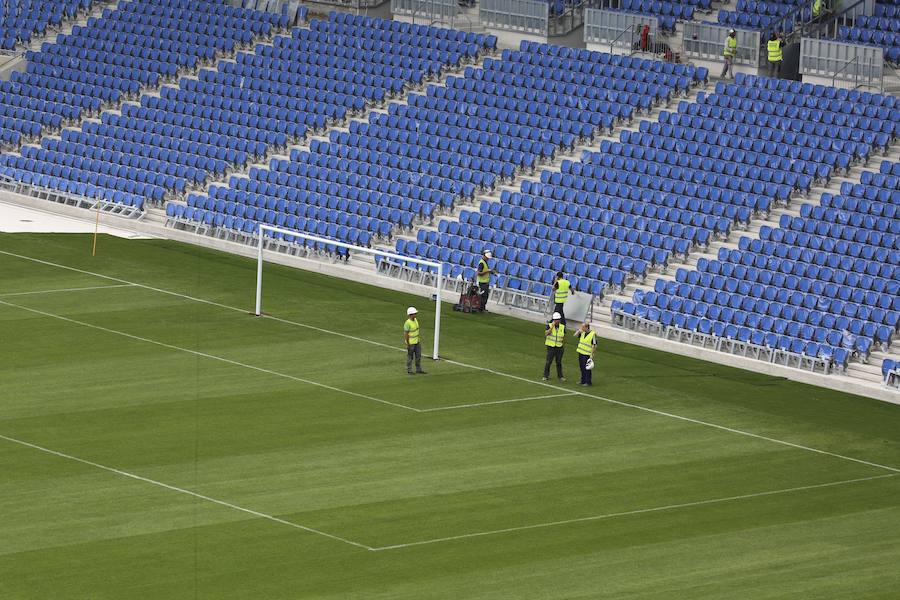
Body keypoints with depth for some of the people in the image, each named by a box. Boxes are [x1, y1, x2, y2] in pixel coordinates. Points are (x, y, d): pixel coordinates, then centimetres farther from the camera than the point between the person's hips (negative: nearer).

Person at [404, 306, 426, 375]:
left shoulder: (415, 320, 0)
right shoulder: (407, 323, -24)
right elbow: (405, 334, -20)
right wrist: (408, 344, -17)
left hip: (416, 342, 8)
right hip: (411, 343, -8)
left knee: (418, 356, 13)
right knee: (410, 357, 5)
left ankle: (418, 369, 23)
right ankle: (409, 370, 17)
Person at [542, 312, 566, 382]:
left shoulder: (562, 327, 2)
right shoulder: (549, 325, -6)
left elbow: (564, 337, 13)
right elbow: (546, 334, -20)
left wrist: (564, 345, 12)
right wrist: (552, 326, -23)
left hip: (559, 347, 2)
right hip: (551, 346, -2)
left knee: (559, 362, 8)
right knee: (548, 361, -2)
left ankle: (560, 376, 18)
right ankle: (546, 376, 9)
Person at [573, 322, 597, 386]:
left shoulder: (593, 334, -16)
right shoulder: (582, 333, 6)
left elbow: (594, 346, -16)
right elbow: (575, 335, 15)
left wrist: (591, 355, -18)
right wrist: (579, 330, -1)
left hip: (587, 354, -8)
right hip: (581, 353, 8)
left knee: (587, 369, -1)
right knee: (582, 368, 15)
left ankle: (588, 382, 9)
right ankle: (583, 380, 27)